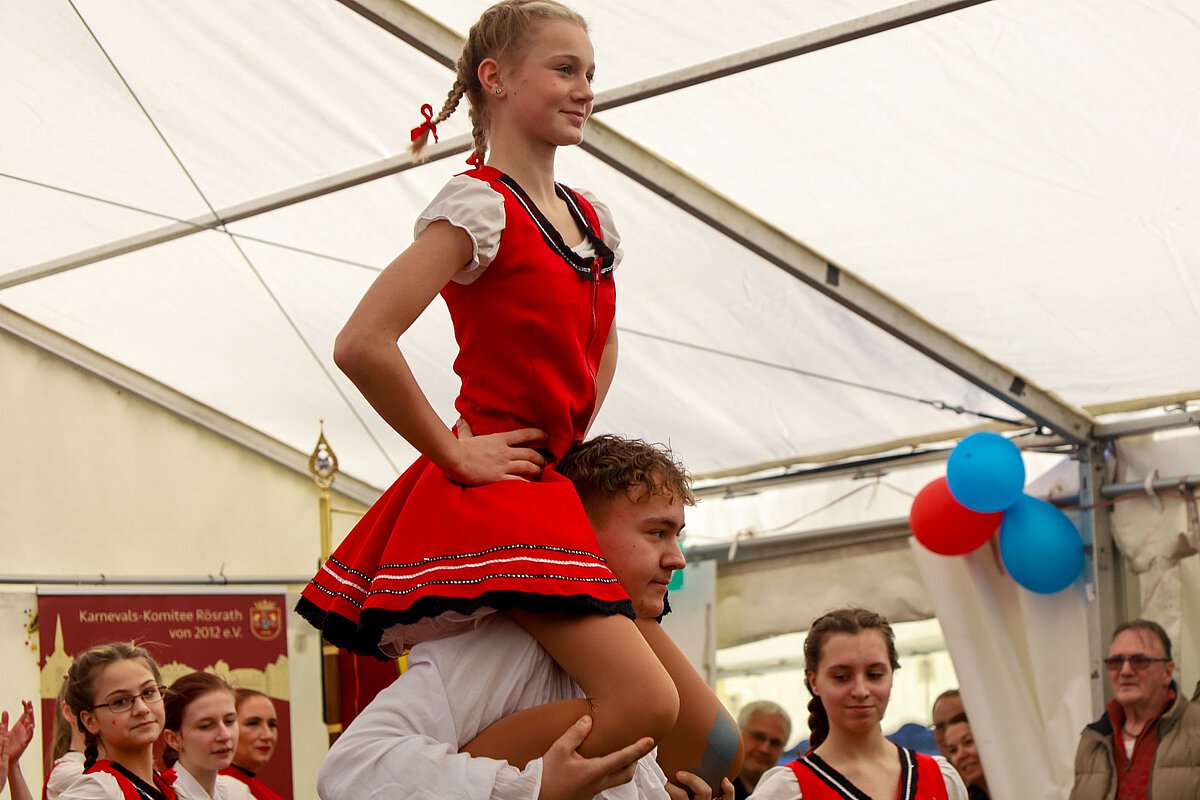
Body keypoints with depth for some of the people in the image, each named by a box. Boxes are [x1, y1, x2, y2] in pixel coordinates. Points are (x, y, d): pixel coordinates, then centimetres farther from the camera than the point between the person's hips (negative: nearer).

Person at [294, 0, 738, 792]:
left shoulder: (591, 218, 14)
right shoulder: (480, 207, -12)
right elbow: (362, 344, -23)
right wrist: (452, 453, -15)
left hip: (554, 490, 9)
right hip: (494, 489, -9)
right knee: (642, 703, -25)